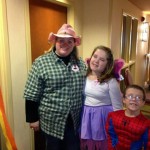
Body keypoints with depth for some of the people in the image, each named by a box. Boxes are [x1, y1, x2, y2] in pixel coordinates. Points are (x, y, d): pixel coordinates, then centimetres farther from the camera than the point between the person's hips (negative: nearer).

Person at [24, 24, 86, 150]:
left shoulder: (80, 63, 2)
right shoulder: (41, 62, -11)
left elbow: (84, 91, 9)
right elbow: (32, 95, -9)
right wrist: (33, 118, -6)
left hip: (75, 120, 4)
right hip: (52, 120, -3)